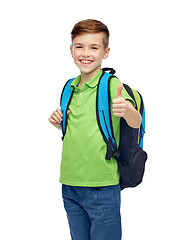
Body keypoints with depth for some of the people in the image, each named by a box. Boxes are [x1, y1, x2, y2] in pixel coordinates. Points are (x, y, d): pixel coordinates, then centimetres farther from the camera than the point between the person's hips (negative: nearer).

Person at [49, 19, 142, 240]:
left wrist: (126, 110, -45)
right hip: (70, 185, 6)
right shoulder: (70, 88, 8)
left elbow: (136, 123, -23)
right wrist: (59, 123, 1)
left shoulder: (112, 85, -10)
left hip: (102, 188, -6)